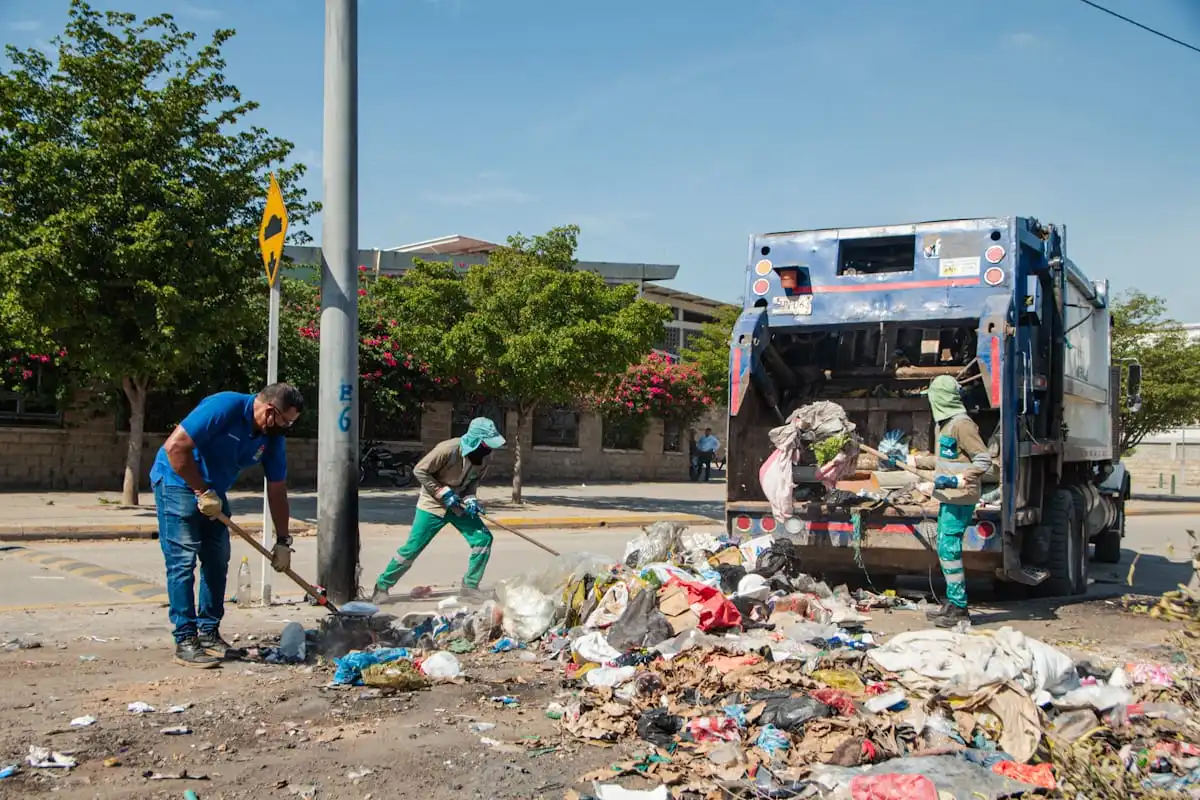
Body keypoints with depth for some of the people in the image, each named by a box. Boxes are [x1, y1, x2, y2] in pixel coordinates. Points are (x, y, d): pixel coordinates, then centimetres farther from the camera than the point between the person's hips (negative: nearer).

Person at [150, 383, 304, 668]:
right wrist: (202, 492, -25)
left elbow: (277, 491, 1)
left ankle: (208, 632, 16)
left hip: (213, 492, 8)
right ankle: (185, 641, -9)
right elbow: (175, 446, -30)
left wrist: (283, 541, 1)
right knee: (183, 560, -12)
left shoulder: (273, 438, -6)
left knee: (217, 561, 6)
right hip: (177, 482, -8)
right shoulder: (225, 407, -28)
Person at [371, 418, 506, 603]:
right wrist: (443, 493, -22)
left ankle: (470, 586, 6)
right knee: (412, 548, -6)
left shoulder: (485, 457, -11)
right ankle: (383, 585, 13)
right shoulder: (449, 449, -30)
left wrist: (470, 498, -13)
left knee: (483, 538, -7)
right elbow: (419, 471, -21)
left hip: (459, 504, 6)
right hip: (433, 504, -5)